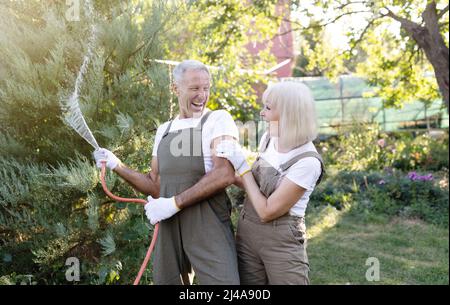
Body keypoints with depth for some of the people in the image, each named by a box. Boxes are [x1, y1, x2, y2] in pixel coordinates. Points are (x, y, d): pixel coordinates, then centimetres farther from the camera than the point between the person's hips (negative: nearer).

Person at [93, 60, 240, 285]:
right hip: (169, 227, 5)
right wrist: (117, 166, 6)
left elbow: (225, 174, -17)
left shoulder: (218, 119, -3)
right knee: (165, 281, 15)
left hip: (208, 226, -5)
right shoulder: (163, 131, 15)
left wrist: (175, 203, -17)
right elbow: (156, 187, 16)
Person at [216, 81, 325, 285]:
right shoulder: (268, 139, 0)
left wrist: (242, 166, -16)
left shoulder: (307, 162, -22)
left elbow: (267, 211, -21)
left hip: (282, 243, -6)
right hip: (247, 234, 7)